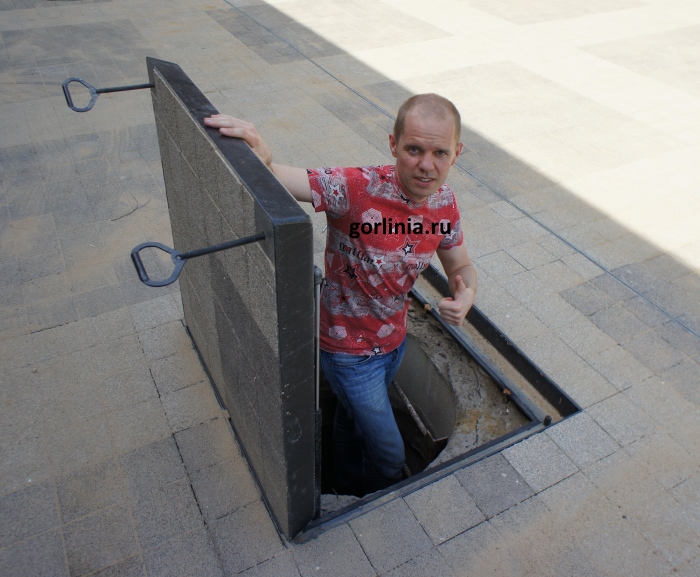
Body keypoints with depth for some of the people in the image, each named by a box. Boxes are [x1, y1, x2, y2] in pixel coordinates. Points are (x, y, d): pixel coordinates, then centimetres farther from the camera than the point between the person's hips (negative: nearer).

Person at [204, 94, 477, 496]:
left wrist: (466, 296, -23)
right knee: (389, 454, 11)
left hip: (396, 340, 6)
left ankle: (350, 488, 64)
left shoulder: (445, 203, -13)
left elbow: (463, 269, 1)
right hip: (350, 351, -6)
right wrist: (262, 161, -65)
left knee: (355, 414, 33)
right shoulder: (356, 189, -33)